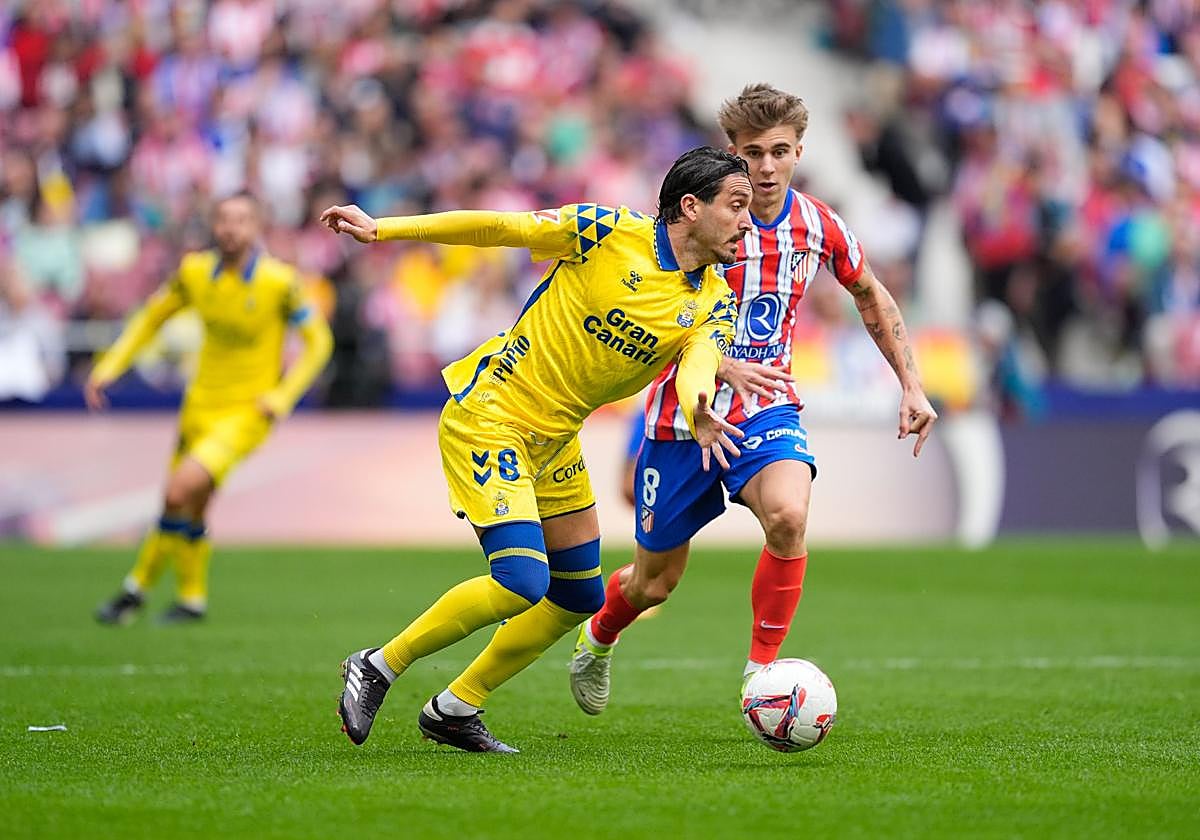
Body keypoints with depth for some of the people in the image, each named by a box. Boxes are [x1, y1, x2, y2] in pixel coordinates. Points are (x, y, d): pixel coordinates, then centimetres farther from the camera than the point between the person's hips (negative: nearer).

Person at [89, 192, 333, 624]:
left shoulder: (278, 281, -14)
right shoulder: (195, 271, -3)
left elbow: (318, 340, -4)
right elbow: (151, 317, 12)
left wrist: (281, 397, -12)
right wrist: (108, 369, 4)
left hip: (248, 413, -5)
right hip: (201, 405, 5)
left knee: (181, 491, -21)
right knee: (190, 510, 11)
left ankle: (137, 586, -3)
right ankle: (192, 597, 33)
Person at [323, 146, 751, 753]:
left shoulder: (714, 305, -1)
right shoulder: (612, 231, -15)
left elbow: (697, 365, -21)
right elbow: (497, 227, -11)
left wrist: (699, 418, -45)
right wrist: (381, 230, -14)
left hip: (554, 440, 8)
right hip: (488, 418, -8)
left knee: (580, 596, 9)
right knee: (523, 582, -20)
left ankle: (453, 711, 23)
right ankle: (377, 668, -3)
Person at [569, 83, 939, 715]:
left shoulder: (817, 226, -3)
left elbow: (870, 297, 16)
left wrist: (911, 385, 10)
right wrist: (724, 365, -35)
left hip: (767, 409, 2)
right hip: (685, 414, -2)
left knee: (788, 516, -31)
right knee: (656, 581, 9)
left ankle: (762, 670, -16)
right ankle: (598, 636, 46)